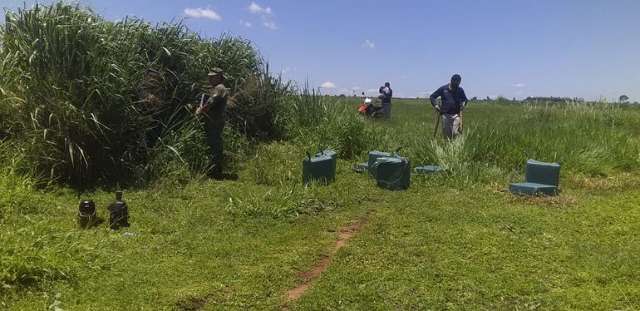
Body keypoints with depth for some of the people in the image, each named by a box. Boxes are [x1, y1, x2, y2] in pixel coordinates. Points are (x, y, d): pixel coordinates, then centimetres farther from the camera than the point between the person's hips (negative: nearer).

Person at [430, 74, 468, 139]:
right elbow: (432, 96, 10)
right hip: (445, 114, 1)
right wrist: (435, 105, -4)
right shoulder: (443, 89, 2)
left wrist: (463, 104, 1)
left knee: (455, 133, -13)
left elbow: (465, 99, 22)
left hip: (456, 115, 0)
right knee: (446, 133, 5)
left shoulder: (460, 90, 5)